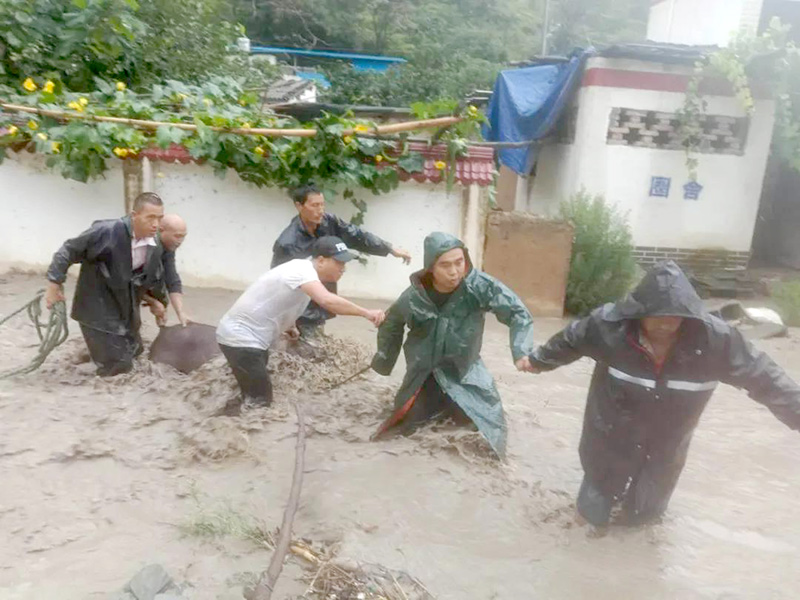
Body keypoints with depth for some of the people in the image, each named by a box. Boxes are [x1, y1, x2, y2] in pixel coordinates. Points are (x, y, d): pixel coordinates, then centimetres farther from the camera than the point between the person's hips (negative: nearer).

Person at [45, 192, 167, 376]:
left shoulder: (155, 248, -6)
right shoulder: (106, 231, -25)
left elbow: (152, 279, 12)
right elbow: (68, 251, -15)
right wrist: (54, 283, -14)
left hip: (126, 309, 7)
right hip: (97, 308, -7)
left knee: (134, 352, 22)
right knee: (119, 365, -6)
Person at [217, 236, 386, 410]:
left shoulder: (305, 271, 8)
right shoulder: (302, 270, -23)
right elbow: (327, 300, -41)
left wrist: (288, 328, 13)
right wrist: (366, 313, -36)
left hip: (245, 336, 10)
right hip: (240, 338, -10)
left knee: (257, 398, 20)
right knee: (259, 402, -8)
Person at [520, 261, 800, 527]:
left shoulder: (715, 338, -24)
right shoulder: (609, 325, -27)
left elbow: (762, 376, -11)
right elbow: (569, 341, -8)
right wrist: (538, 360, 8)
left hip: (663, 451, 2)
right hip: (610, 442, -1)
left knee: (643, 511, 27)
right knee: (595, 512, 17)